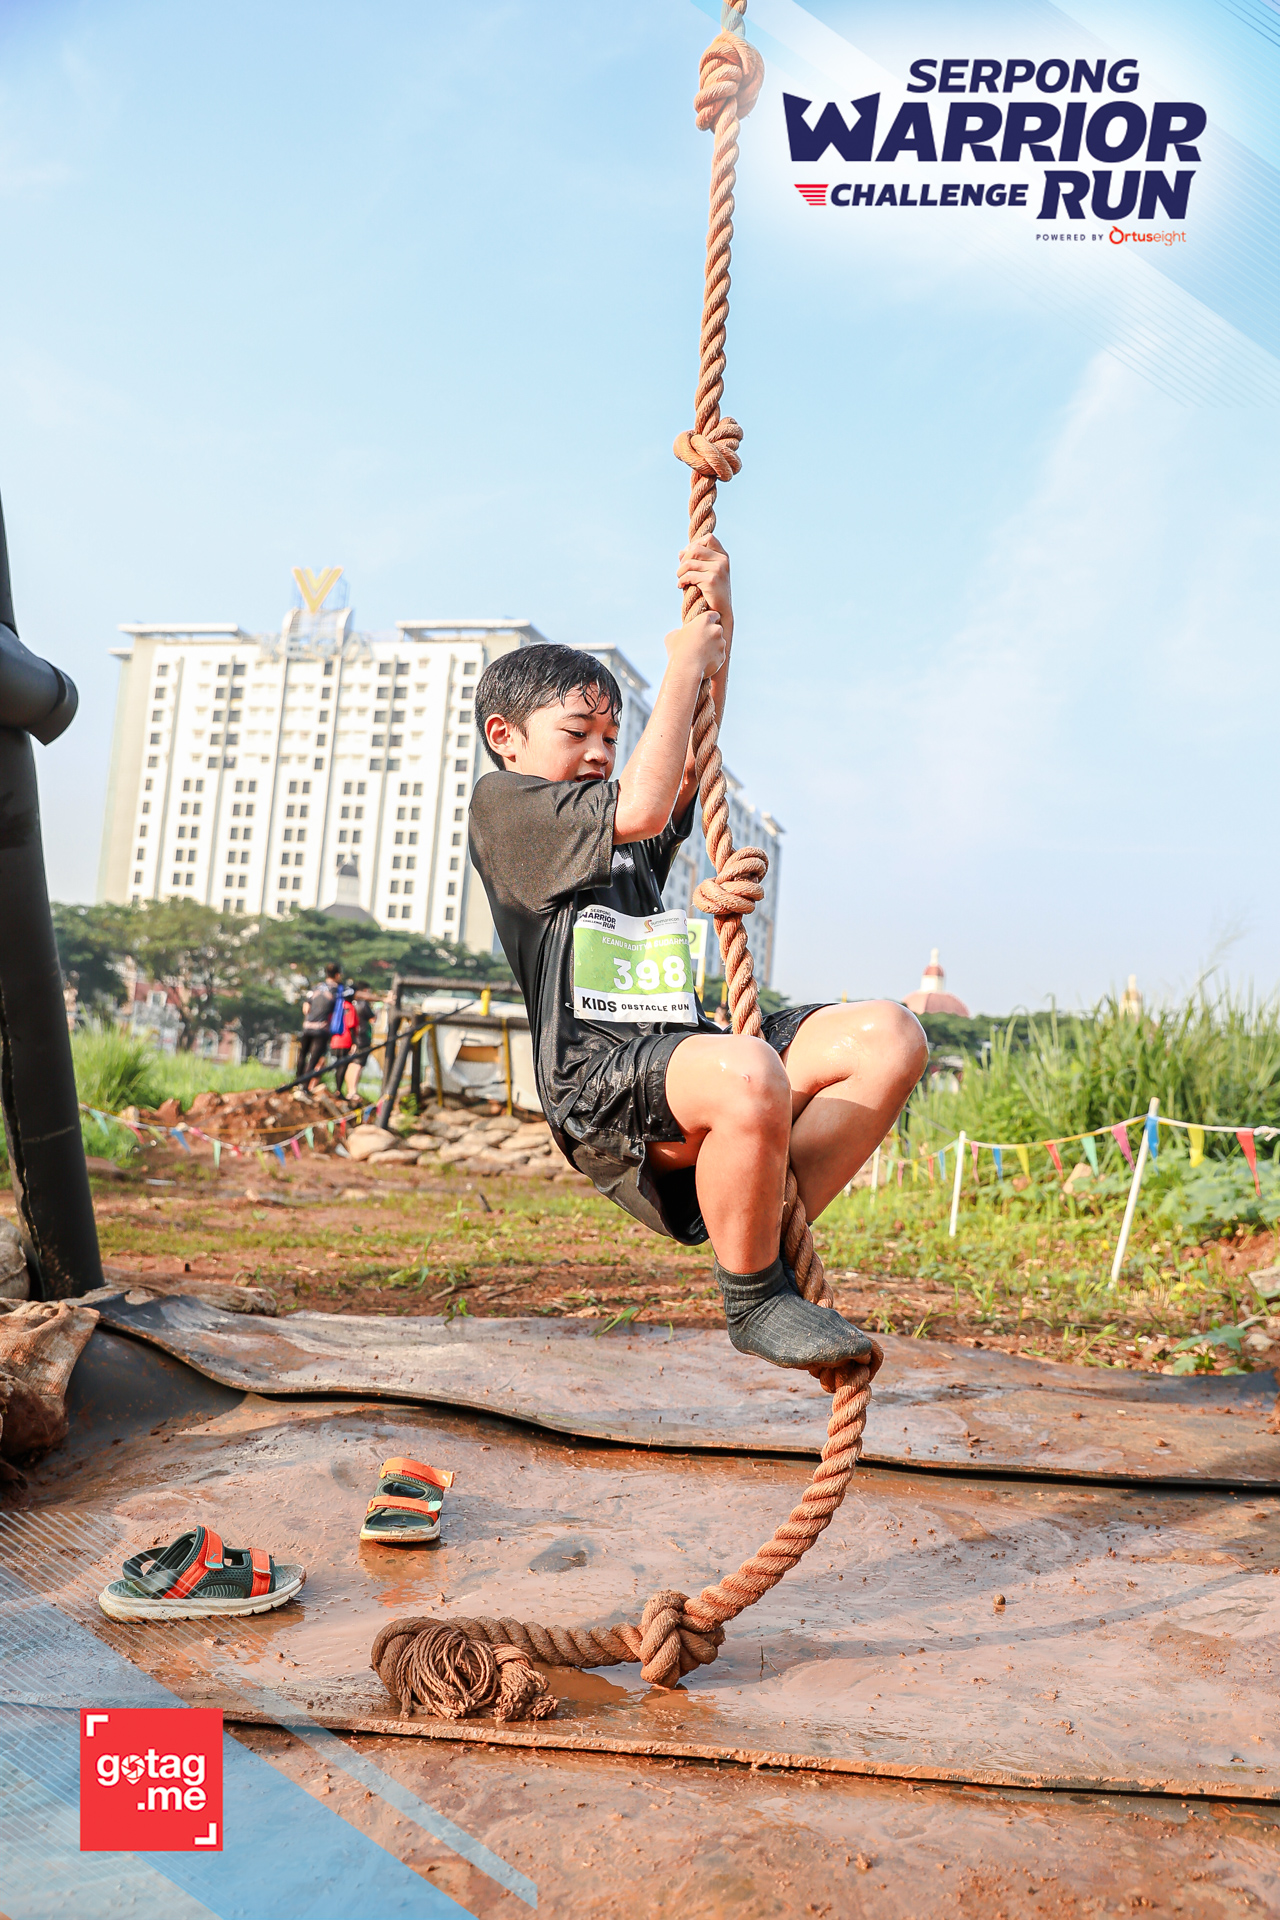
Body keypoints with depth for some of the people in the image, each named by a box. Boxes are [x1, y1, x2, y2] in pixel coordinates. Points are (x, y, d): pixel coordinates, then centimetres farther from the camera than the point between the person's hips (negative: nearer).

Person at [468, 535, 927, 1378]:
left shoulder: (622, 832, 29)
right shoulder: (501, 804, 6)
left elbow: (691, 762, 23)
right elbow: (642, 806, -8)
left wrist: (720, 628, 13)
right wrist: (683, 666, 2)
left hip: (682, 1051, 8)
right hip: (599, 1083, -8)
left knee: (890, 1035, -12)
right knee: (747, 1076, -39)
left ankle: (758, 1237, -8)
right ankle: (753, 1301, -12)